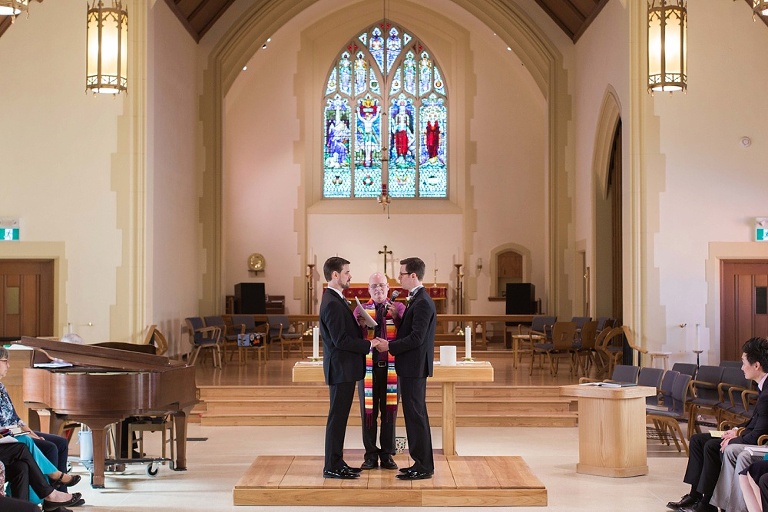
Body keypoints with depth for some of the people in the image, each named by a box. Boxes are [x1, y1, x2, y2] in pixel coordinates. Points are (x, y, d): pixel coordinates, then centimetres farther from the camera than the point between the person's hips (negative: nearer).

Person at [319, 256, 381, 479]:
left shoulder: (337, 299, 14)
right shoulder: (332, 303, -19)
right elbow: (340, 340, -22)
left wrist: (360, 327, 3)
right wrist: (369, 344, -15)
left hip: (345, 368, 10)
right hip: (341, 368, -10)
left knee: (340, 417, 14)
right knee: (337, 417, -4)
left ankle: (337, 462, 21)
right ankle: (332, 467, 2)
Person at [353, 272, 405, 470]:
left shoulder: (398, 308, 4)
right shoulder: (361, 309, 6)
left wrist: (396, 317, -24)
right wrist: (360, 325, -21)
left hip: (391, 367, 0)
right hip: (368, 366, 0)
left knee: (390, 411, 5)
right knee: (368, 412, 4)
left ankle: (387, 455, 14)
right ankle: (371, 456, 12)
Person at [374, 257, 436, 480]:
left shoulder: (422, 302, -18)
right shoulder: (417, 300, 15)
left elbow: (416, 338, -23)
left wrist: (390, 346, -18)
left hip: (414, 367, -10)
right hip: (412, 367, 10)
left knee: (415, 415, -5)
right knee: (415, 414, 14)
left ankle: (423, 467, 0)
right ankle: (422, 462, 21)